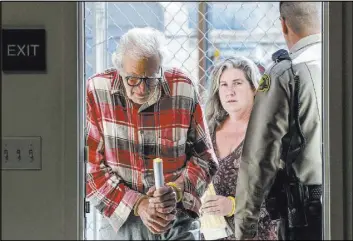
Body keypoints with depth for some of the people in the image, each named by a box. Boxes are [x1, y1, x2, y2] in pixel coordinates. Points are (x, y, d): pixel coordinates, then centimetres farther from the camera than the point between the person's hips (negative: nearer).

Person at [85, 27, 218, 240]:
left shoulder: (184, 89, -7)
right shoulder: (96, 92, -10)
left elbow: (204, 158, 1)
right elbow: (89, 166, -9)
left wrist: (176, 191, -15)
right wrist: (137, 204, -16)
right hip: (121, 224, 0)